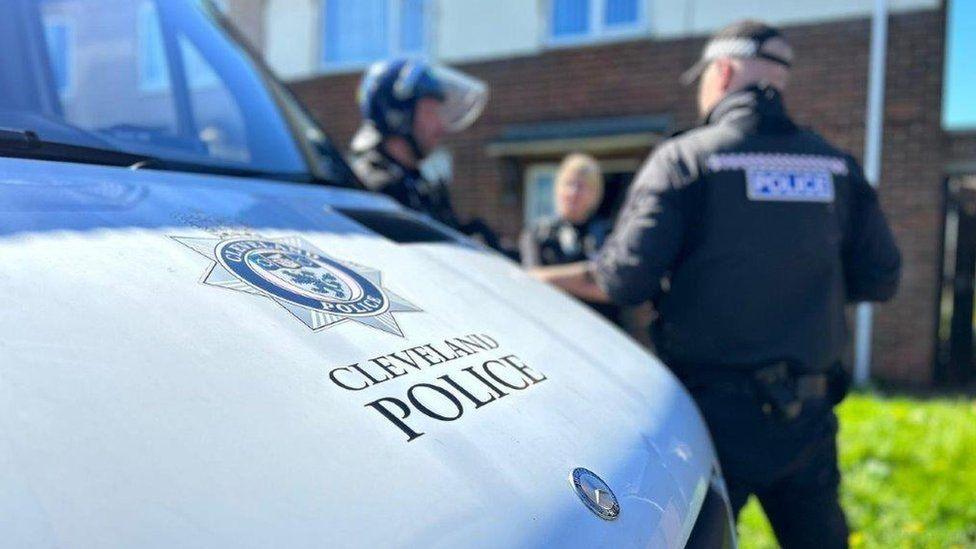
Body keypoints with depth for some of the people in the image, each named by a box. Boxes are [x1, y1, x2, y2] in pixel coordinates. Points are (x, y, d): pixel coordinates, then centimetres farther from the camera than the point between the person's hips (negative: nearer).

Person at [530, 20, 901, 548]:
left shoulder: (683, 158, -7)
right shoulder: (836, 165, 6)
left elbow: (625, 279, -14)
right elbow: (879, 278, 9)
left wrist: (530, 279, 0)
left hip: (714, 406, -4)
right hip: (808, 412, 5)